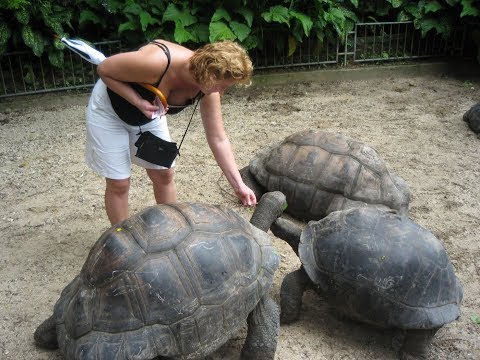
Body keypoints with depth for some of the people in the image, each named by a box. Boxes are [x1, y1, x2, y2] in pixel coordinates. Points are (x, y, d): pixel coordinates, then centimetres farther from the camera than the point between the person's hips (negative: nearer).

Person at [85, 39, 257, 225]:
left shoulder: (207, 91, -20)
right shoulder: (158, 62, -39)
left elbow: (218, 139, -13)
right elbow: (103, 69, -24)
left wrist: (238, 185, -16)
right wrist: (138, 102, -34)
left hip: (149, 113, 5)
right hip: (109, 109, -5)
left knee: (164, 174, 6)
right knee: (119, 183, -2)